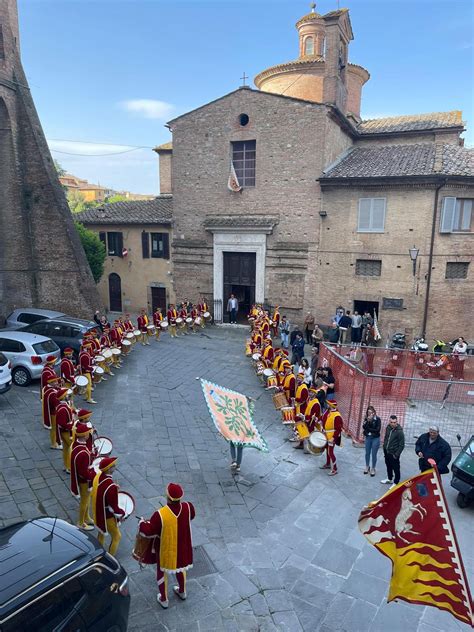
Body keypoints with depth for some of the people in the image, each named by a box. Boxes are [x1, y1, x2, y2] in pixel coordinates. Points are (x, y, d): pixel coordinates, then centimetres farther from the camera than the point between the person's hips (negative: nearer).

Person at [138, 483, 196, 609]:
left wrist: (141, 522, -3)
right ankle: (182, 592, 53)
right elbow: (192, 515, 1)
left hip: (166, 550, -3)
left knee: (162, 572, 24)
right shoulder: (188, 507, -23)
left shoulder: (160, 514, -35)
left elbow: (148, 531, -23)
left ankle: (164, 600, 43)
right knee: (180, 567, 31)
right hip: (182, 546, 3)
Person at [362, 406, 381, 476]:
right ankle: (367, 467, 32)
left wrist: (368, 429, -10)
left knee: (374, 454, 3)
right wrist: (368, 421, -23)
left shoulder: (377, 419, -10)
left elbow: (377, 429, -15)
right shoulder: (366, 419, 0)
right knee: (367, 453, 14)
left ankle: (373, 469, 19)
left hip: (375, 438, -4)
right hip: (368, 438, 4)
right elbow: (364, 427, -10)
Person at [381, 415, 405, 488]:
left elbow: (402, 445, -16)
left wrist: (396, 454, -15)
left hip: (393, 454, -7)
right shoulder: (388, 428, -2)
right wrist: (384, 449, 11)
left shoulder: (399, 431, -21)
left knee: (396, 468, 6)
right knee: (388, 466, 23)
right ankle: (389, 479, 42)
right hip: (387, 452, 7)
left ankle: (396, 483, 22)